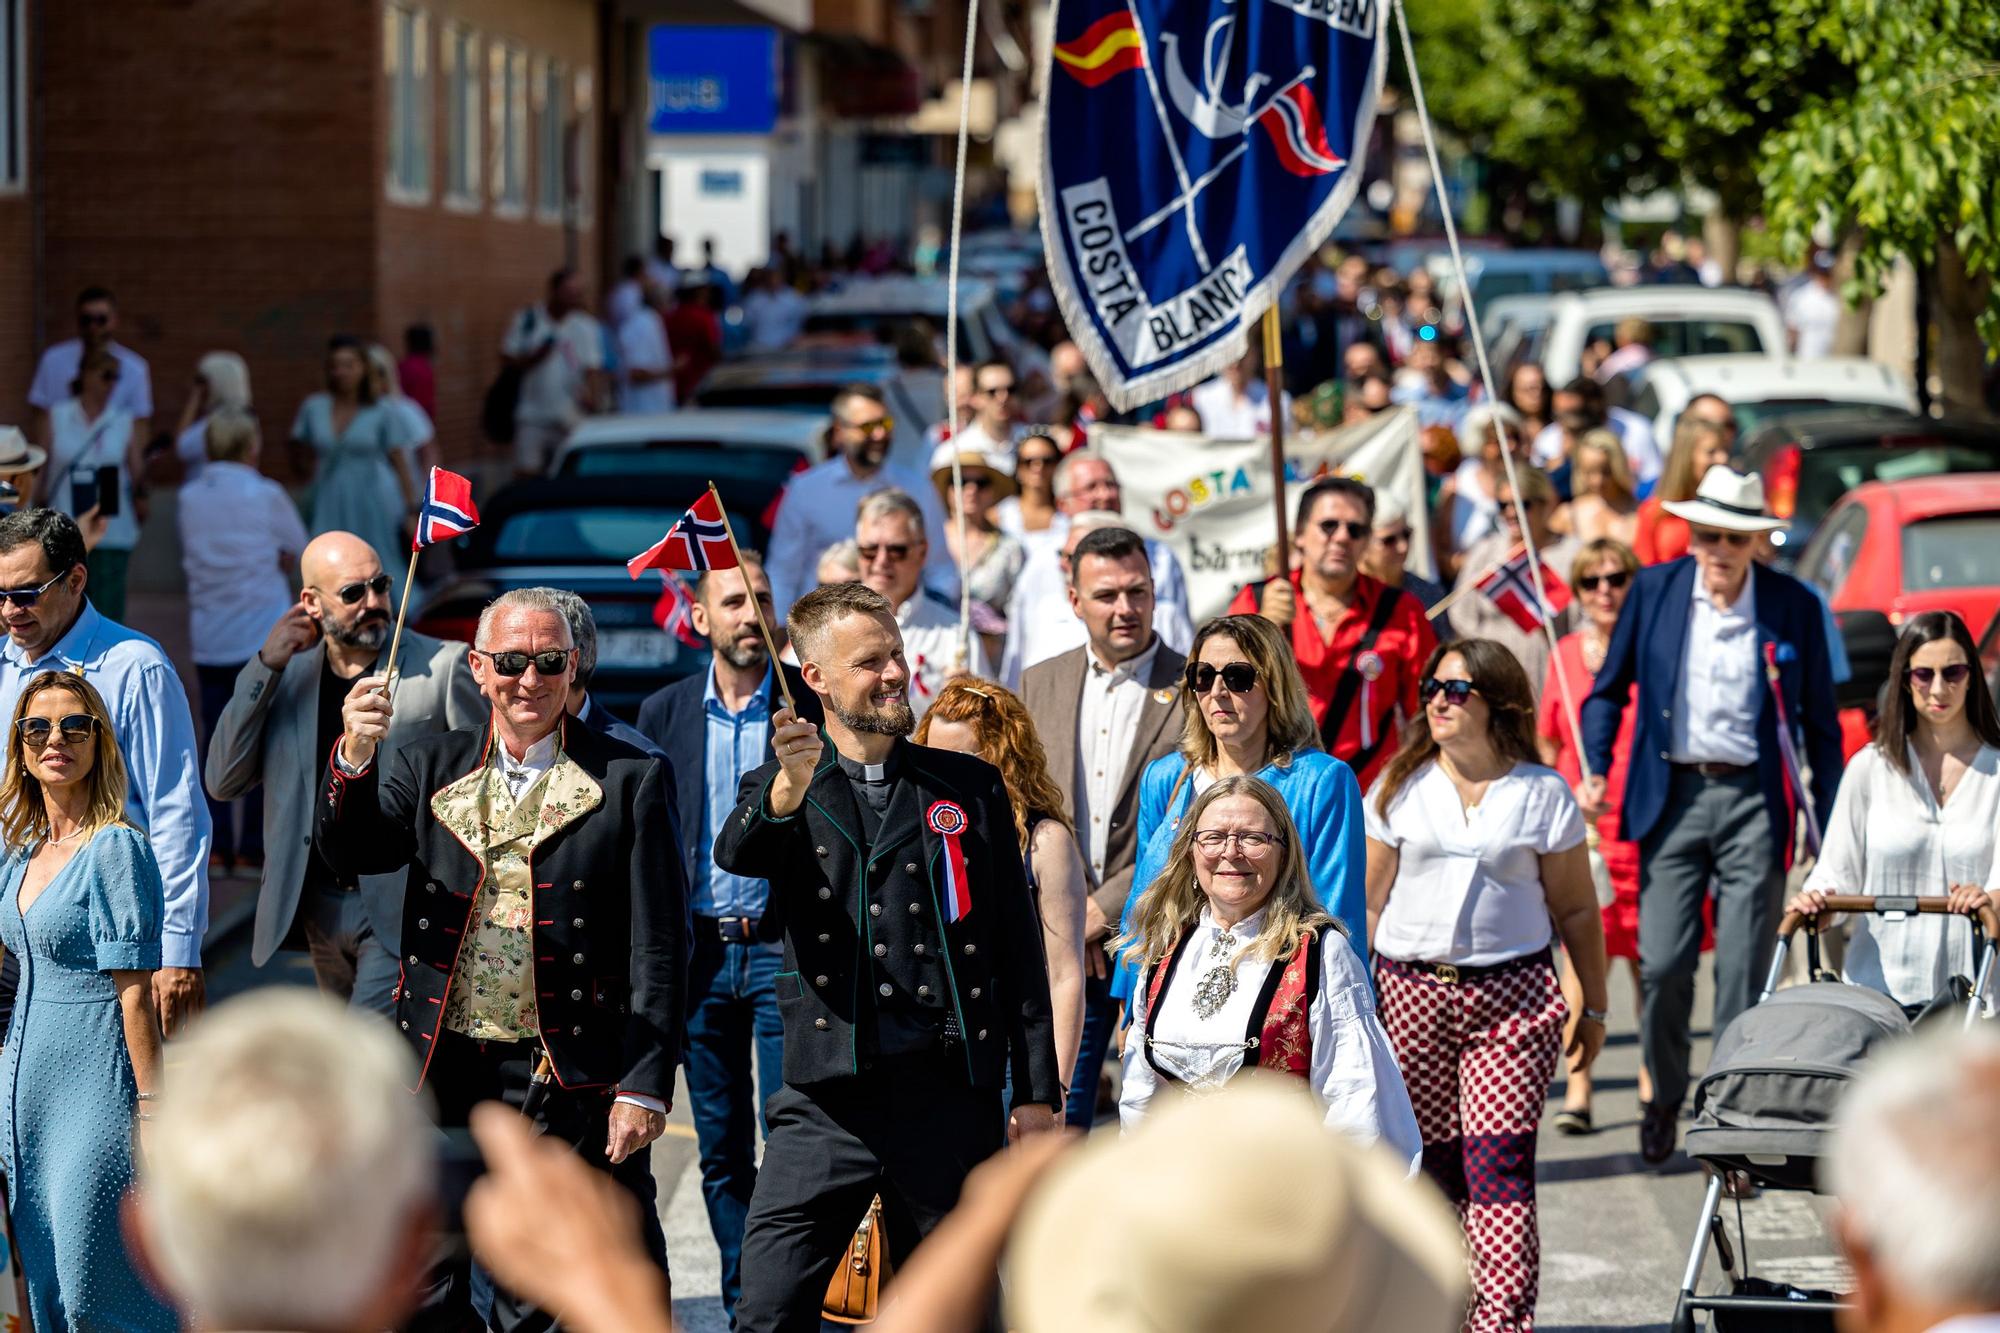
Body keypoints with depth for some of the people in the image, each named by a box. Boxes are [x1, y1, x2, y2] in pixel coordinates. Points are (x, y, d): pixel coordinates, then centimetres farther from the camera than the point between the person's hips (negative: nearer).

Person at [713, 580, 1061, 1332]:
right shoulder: (780, 791, 8)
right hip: (827, 1099, -1)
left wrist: (1038, 1093, 6)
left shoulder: (970, 789, 11)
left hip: (948, 1097, 1)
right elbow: (737, 856, -16)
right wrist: (787, 790, -38)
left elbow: (1019, 947, 11)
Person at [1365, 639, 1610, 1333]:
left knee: (1500, 1169, -12)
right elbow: (1368, 902, 9)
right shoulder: (1401, 788, 8)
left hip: (1512, 996, -2)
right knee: (1426, 1171, 5)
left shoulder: (1542, 794, 3)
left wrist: (1593, 1009, 9)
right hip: (1411, 994, 2)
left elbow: (1576, 910, 9)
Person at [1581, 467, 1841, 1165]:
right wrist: (1596, 770, -3)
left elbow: (1819, 722, 7)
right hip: (1673, 794, 1)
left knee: (1743, 971, -3)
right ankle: (1665, 1098, 20)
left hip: (1754, 800, -1)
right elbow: (1610, 689, 13)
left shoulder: (1794, 606, -1)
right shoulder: (1654, 590, 2)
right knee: (1663, 963, -3)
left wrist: (1830, 830, 5)